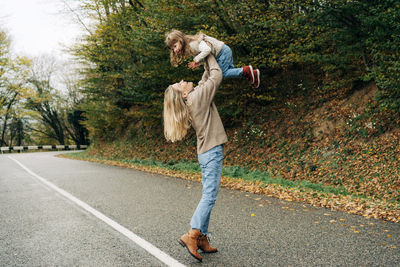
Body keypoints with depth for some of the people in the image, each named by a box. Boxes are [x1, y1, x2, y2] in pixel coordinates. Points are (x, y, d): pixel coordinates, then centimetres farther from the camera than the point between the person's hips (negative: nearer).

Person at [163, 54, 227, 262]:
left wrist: (207, 65, 22)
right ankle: (191, 235, -12)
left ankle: (202, 239, 12)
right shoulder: (198, 96, -10)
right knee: (209, 196, -10)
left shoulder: (193, 98, 13)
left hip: (206, 152, 9)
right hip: (212, 151, -9)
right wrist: (209, 55, 9)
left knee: (207, 196, 9)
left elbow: (207, 79, 25)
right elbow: (217, 76, -3)